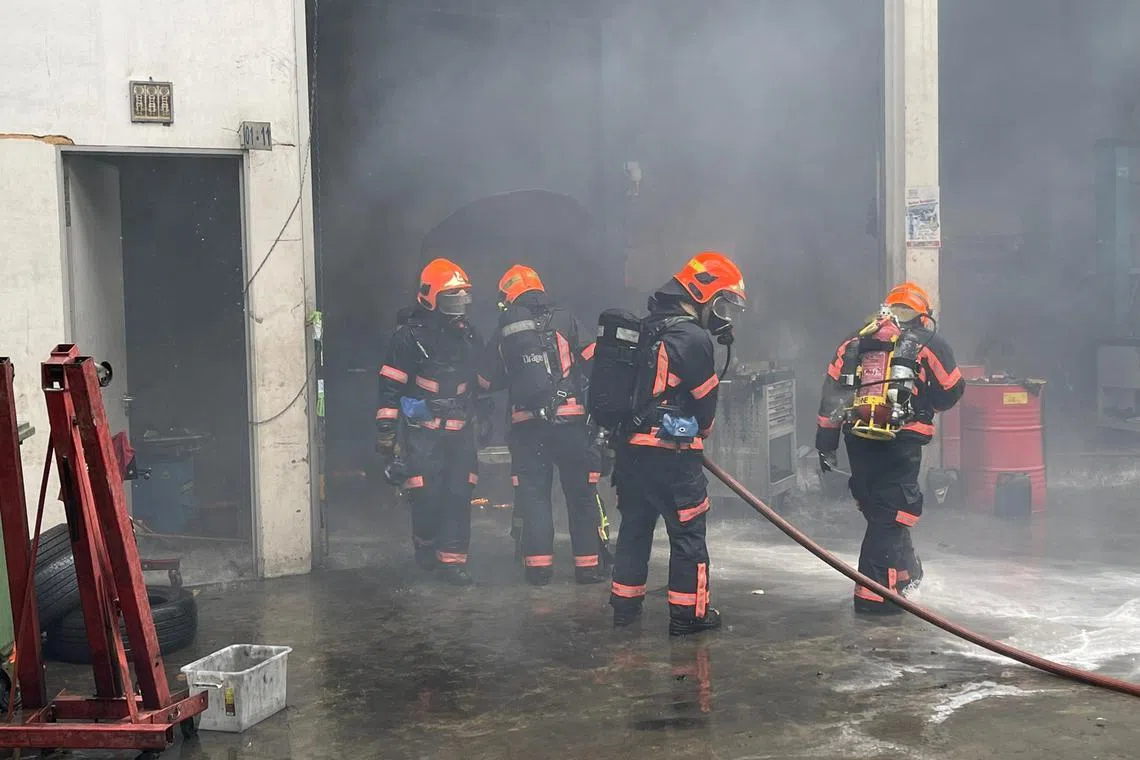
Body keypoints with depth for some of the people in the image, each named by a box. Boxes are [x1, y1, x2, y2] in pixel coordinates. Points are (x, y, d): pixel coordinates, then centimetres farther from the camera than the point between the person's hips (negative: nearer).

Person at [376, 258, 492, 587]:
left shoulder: (466, 334, 10)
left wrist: (484, 416, 25)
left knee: (459, 495, -2)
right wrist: (386, 432, -12)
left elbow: (478, 379, 24)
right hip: (423, 432, -5)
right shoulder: (410, 336, -8)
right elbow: (390, 387, -9)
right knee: (427, 496, -6)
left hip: (459, 430, 5)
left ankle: (453, 559, 3)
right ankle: (426, 546, 21)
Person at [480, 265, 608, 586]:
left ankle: (538, 565, 5)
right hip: (570, 418, -1)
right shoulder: (565, 320, 4)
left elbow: (488, 381, 14)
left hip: (527, 423, 1)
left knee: (533, 494, 8)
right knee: (581, 492, 6)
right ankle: (589, 564, 8)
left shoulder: (504, 333, 6)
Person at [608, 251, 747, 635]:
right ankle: (689, 613, 7)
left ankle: (625, 604, 25)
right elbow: (705, 399, -5)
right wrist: (699, 433, 16)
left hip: (631, 447, 8)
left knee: (635, 525, 17)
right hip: (672, 453, -8)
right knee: (688, 532, 3)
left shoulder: (649, 327, 11)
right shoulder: (694, 338, -15)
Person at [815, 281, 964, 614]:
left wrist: (826, 444, 11)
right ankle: (873, 592, -5)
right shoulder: (928, 343, 4)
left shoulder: (855, 343, 16)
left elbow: (831, 392, 10)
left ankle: (904, 571, 39)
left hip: (858, 439, 5)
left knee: (878, 508, 20)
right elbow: (950, 393, 4)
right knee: (891, 514, -1)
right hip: (900, 443, -5)